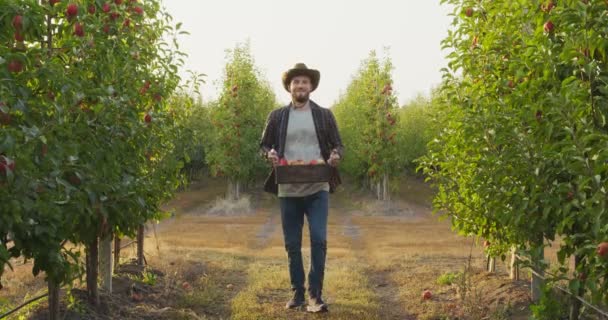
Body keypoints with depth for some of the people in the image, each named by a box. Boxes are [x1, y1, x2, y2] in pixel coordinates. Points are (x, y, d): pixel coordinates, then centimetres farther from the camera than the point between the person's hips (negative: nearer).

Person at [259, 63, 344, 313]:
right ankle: (298, 293, 21)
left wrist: (336, 154, -14)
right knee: (292, 244, 8)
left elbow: (338, 144, 10)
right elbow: (264, 144, 14)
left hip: (317, 188, -1)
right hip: (288, 190, 2)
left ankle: (315, 295, -4)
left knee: (319, 239, -13)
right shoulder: (277, 116, 8)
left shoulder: (324, 115, 6)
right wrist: (270, 153, -10)